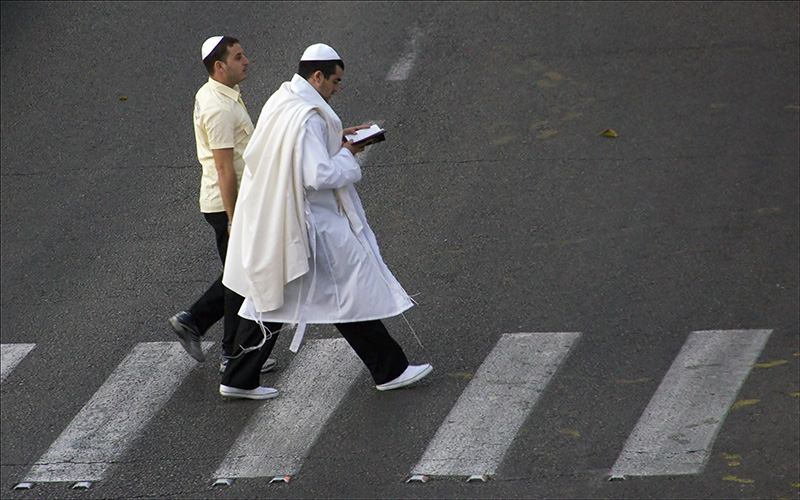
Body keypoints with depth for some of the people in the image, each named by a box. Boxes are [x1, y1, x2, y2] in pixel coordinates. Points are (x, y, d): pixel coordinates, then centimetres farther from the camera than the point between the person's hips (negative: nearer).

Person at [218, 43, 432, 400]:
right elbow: (319, 175, -27)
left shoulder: (280, 103, 8)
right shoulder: (308, 117, -21)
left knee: (268, 297, 14)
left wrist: (336, 140, 14)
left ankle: (239, 380, 17)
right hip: (309, 226, -9)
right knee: (352, 292, 2)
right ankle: (389, 370, 10)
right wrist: (347, 154, -11)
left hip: (270, 226, 9)